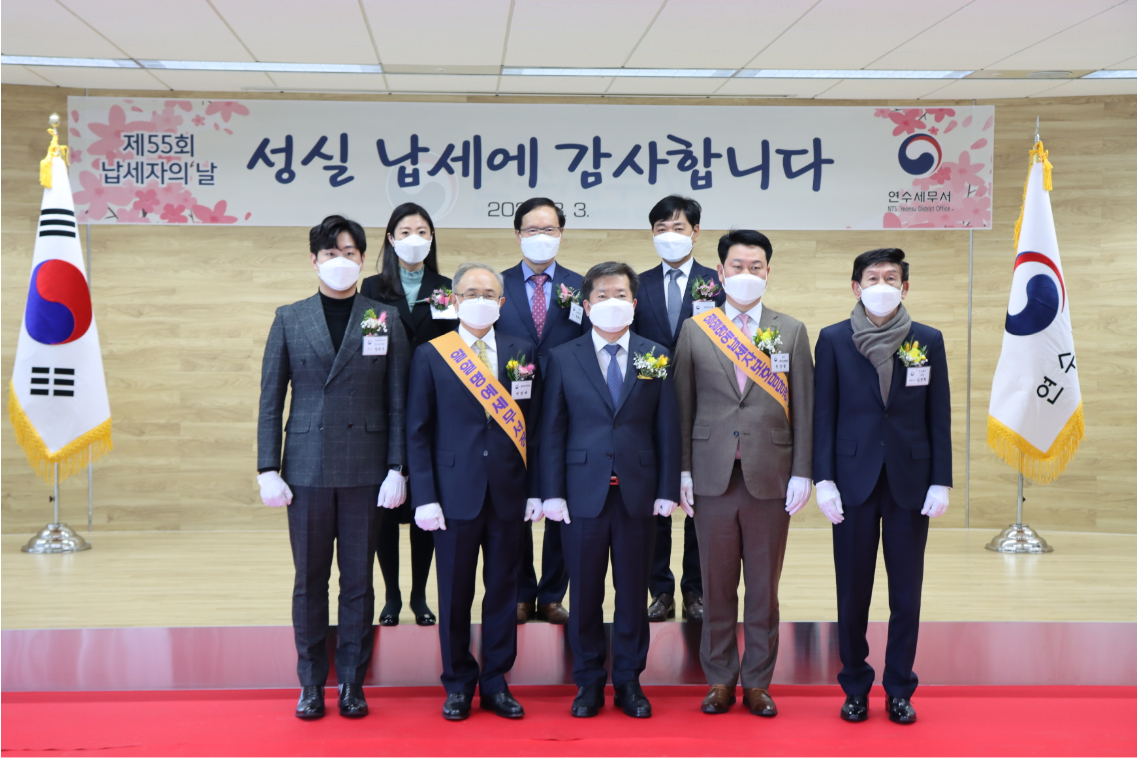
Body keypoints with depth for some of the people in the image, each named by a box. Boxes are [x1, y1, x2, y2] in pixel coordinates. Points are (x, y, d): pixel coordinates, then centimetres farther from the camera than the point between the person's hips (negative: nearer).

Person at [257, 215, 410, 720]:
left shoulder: (386, 319, 5)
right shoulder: (289, 319, 7)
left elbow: (398, 402, 4)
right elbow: (270, 399, 6)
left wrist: (396, 469, -3)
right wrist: (268, 469, -2)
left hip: (365, 469, 0)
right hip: (307, 467, 1)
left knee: (358, 580, 6)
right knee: (310, 580, 6)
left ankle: (352, 683, 17)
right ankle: (311, 684, 17)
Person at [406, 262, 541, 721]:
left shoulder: (522, 353, 7)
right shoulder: (431, 356, 1)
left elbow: (533, 426, 6)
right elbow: (418, 432, 0)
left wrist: (536, 489, 1)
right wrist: (424, 496, -7)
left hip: (508, 494, 2)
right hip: (455, 492, -2)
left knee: (503, 590, 9)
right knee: (455, 594, 6)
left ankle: (495, 682, 22)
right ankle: (458, 684, 21)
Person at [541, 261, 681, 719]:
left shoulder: (657, 358, 7)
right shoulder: (563, 359, 4)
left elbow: (667, 428, 5)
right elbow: (552, 431, 2)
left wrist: (668, 490, -1)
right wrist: (552, 493, -4)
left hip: (638, 493, 1)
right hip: (583, 492, -1)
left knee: (633, 592, 7)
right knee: (584, 593, 6)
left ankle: (629, 682, 20)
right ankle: (588, 682, 19)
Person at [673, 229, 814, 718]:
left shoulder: (792, 332, 6)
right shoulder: (694, 331, 6)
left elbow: (803, 407, 4)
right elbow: (683, 404, 5)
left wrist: (802, 473, -2)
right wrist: (682, 470, 0)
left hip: (771, 477, 0)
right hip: (713, 477, 0)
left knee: (764, 587, 7)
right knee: (717, 586, 7)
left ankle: (758, 682, 19)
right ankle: (720, 680, 20)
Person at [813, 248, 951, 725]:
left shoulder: (928, 341, 4)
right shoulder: (833, 340, 2)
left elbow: (940, 416, 5)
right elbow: (823, 413, 1)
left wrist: (941, 482, -1)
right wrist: (823, 479, -6)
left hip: (909, 483, 1)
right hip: (854, 480, -1)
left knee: (906, 593, 6)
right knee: (852, 591, 5)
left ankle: (899, 689, 19)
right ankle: (855, 688, 19)